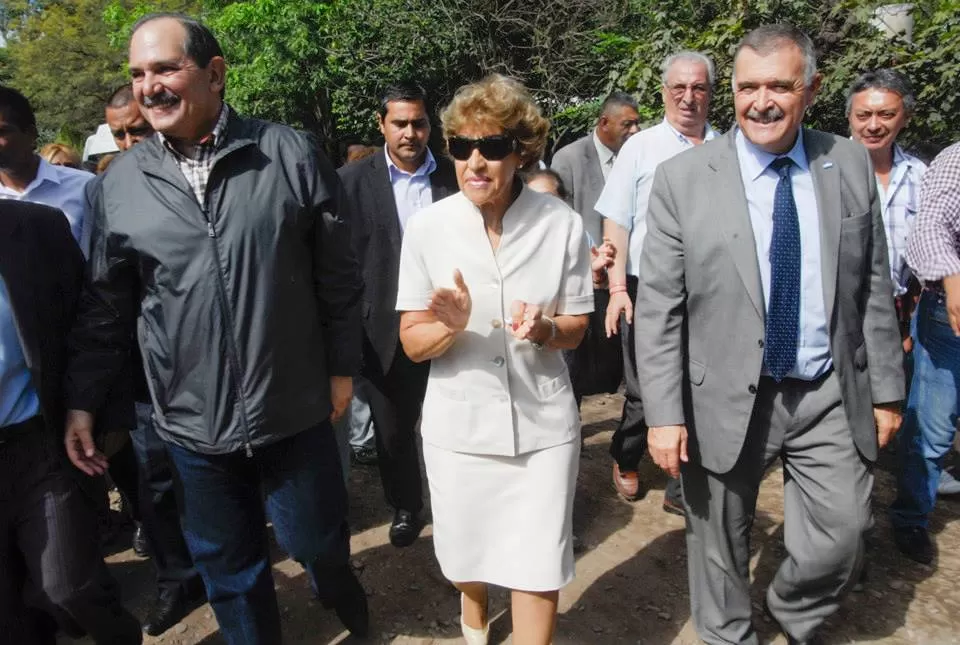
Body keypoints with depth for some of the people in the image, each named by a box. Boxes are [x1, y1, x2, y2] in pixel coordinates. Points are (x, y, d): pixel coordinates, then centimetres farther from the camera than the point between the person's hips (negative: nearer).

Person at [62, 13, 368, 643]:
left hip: (295, 409, -1)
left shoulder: (291, 154, -7)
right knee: (229, 569, 17)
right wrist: (82, 401, 8)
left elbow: (338, 273, -2)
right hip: (192, 422, 2)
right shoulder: (118, 184, 0)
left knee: (317, 537, 16)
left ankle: (341, 592, 50)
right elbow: (105, 307, 7)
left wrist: (342, 367, -1)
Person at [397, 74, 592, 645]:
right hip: (459, 421, 1)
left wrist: (542, 329, -22)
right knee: (467, 555, 21)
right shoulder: (427, 227, -9)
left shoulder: (562, 224, -9)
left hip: (541, 421, -1)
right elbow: (412, 343, -5)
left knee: (539, 569, 5)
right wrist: (452, 326, -27)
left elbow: (575, 330, 0)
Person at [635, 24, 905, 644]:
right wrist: (665, 413, -12)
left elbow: (873, 288, 7)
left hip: (831, 396, 3)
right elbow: (658, 307, -9)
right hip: (726, 399, -2)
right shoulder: (683, 178, -8)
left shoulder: (852, 164, 3)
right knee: (720, 549, 11)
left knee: (843, 538, 10)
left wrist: (886, 389, 8)